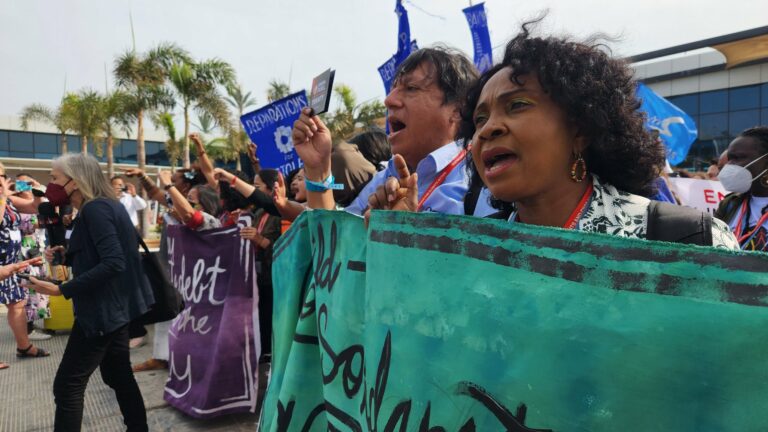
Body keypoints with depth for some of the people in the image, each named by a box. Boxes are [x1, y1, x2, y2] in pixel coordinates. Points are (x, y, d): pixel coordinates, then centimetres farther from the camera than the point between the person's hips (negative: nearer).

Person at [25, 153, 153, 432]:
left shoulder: (95, 209, -18)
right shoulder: (105, 206, 12)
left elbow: (113, 263, -27)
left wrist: (62, 289, -25)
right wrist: (66, 255, 6)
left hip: (103, 309, -10)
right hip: (115, 306, 10)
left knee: (67, 385, -1)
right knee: (118, 376, 18)